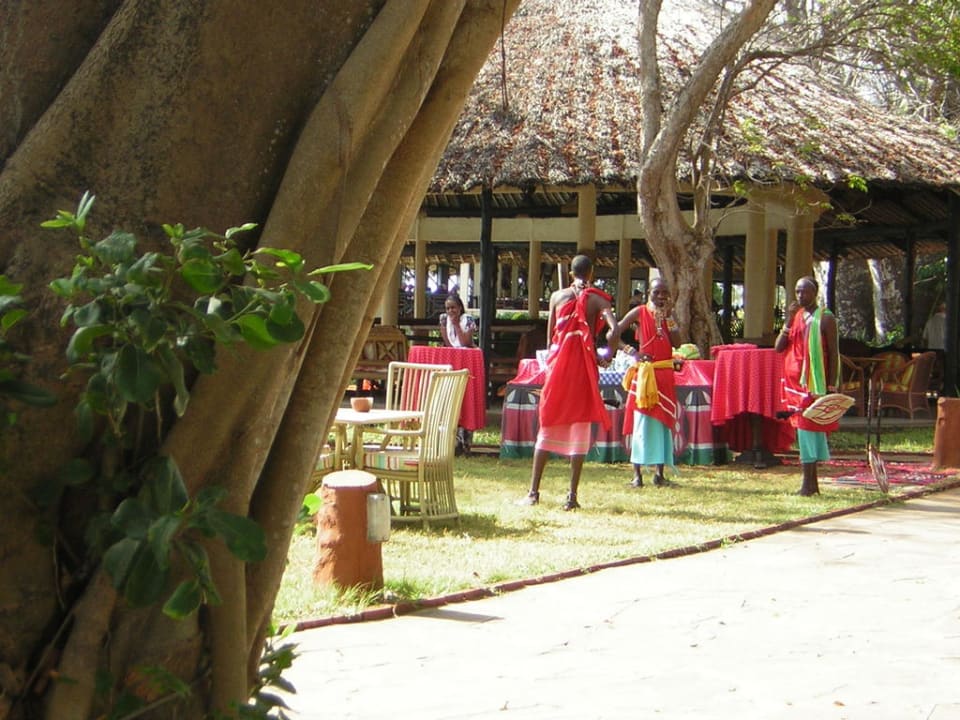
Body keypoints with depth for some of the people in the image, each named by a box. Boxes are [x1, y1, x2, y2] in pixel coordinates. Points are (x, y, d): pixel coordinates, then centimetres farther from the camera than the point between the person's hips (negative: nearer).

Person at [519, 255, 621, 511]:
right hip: (583, 365, -2)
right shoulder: (597, 299, 0)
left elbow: (550, 334, 8)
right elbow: (614, 330, -15)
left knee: (548, 426, 8)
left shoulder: (557, 296, 7)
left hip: (558, 363, 2)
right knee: (580, 427, 2)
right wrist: (604, 355, -3)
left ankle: (534, 491, 5)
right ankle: (572, 496, -1)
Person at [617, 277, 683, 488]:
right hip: (644, 373, -4)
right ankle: (637, 474, -4)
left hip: (665, 375, 5)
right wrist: (633, 352, -12)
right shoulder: (639, 312, -1)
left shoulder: (667, 314, 12)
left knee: (663, 421, 5)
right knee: (641, 421, -6)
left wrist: (668, 317, -6)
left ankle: (660, 473, 12)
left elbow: (677, 343, -1)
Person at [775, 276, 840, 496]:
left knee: (808, 428, -9)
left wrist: (832, 386, -14)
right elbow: (778, 348, 6)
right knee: (803, 428, 7)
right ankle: (812, 482, 12)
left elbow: (834, 353, -7)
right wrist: (788, 321, -6)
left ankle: (808, 484, -9)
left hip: (815, 383, -6)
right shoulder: (794, 316, 13)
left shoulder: (825, 318, -4)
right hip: (795, 382, 6)